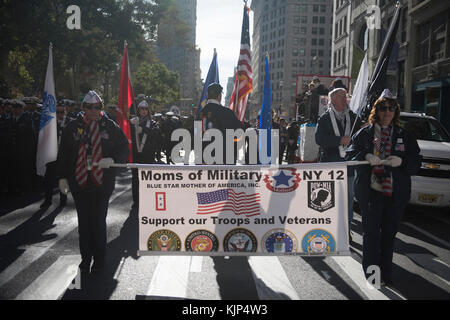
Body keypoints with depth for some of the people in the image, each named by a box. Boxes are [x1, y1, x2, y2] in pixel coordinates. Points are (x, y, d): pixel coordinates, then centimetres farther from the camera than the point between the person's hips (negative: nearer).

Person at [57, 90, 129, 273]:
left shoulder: (110, 127, 1)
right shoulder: (73, 127, 3)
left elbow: (124, 148, 4)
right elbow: (63, 154, 8)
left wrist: (112, 160, -15)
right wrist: (62, 177, 3)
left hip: (102, 183, -1)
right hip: (79, 182, 1)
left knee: (99, 221, 6)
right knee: (84, 222, 10)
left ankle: (99, 258, 21)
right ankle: (85, 258, 24)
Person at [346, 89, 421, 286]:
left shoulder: (405, 136, 11)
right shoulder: (364, 133, 7)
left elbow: (416, 163, 7)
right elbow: (350, 155, 3)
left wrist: (401, 161, -14)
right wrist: (365, 157, -17)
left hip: (396, 193, 2)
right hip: (370, 191, -2)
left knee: (389, 233, 8)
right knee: (371, 231, 0)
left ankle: (385, 273, 20)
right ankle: (370, 270, 12)